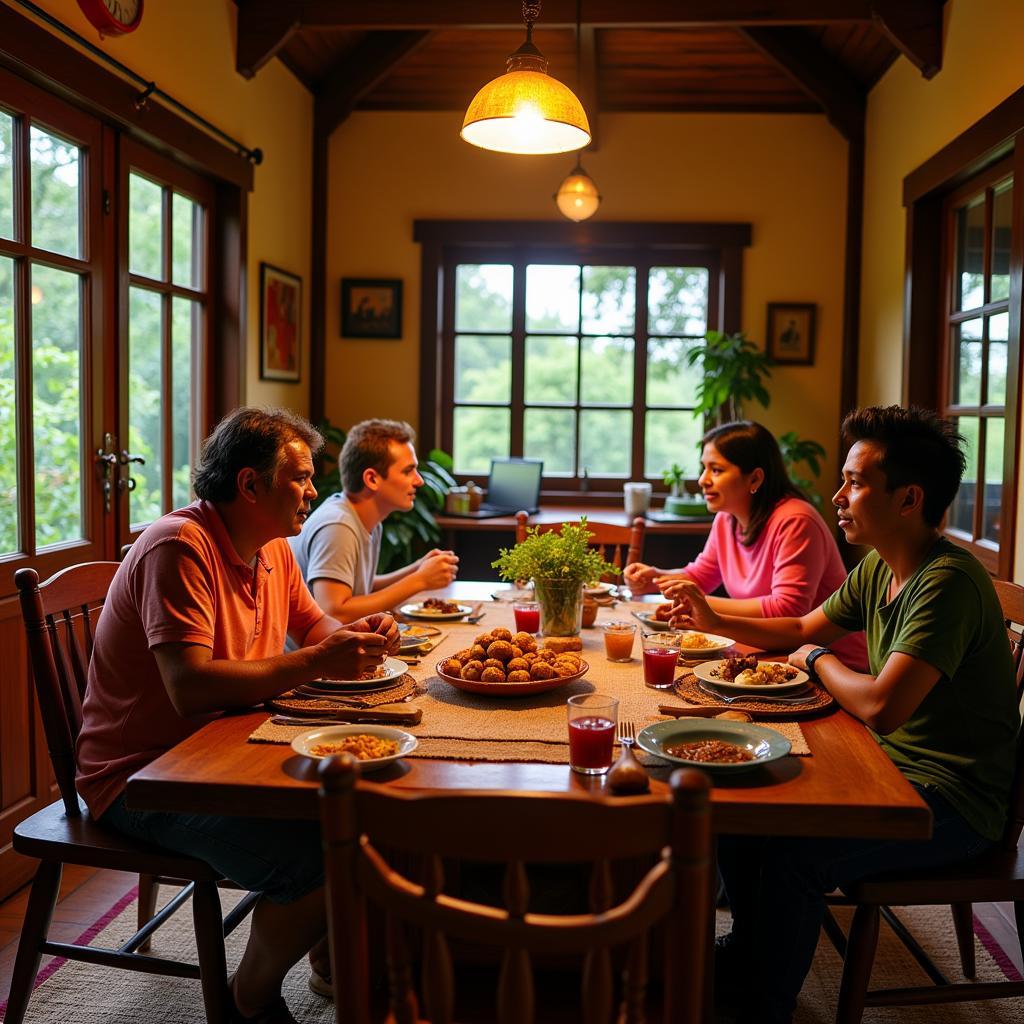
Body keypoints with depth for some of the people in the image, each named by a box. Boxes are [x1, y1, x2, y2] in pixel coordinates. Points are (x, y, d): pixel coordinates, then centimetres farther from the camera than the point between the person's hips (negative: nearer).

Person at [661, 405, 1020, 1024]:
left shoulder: (947, 582, -26)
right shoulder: (879, 568, 5)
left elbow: (880, 707, -33)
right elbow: (803, 629, 19)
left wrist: (820, 659, -12)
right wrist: (713, 620, 4)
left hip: (955, 803, -9)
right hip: (893, 764, 10)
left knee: (794, 851, -27)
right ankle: (750, 948, 29)